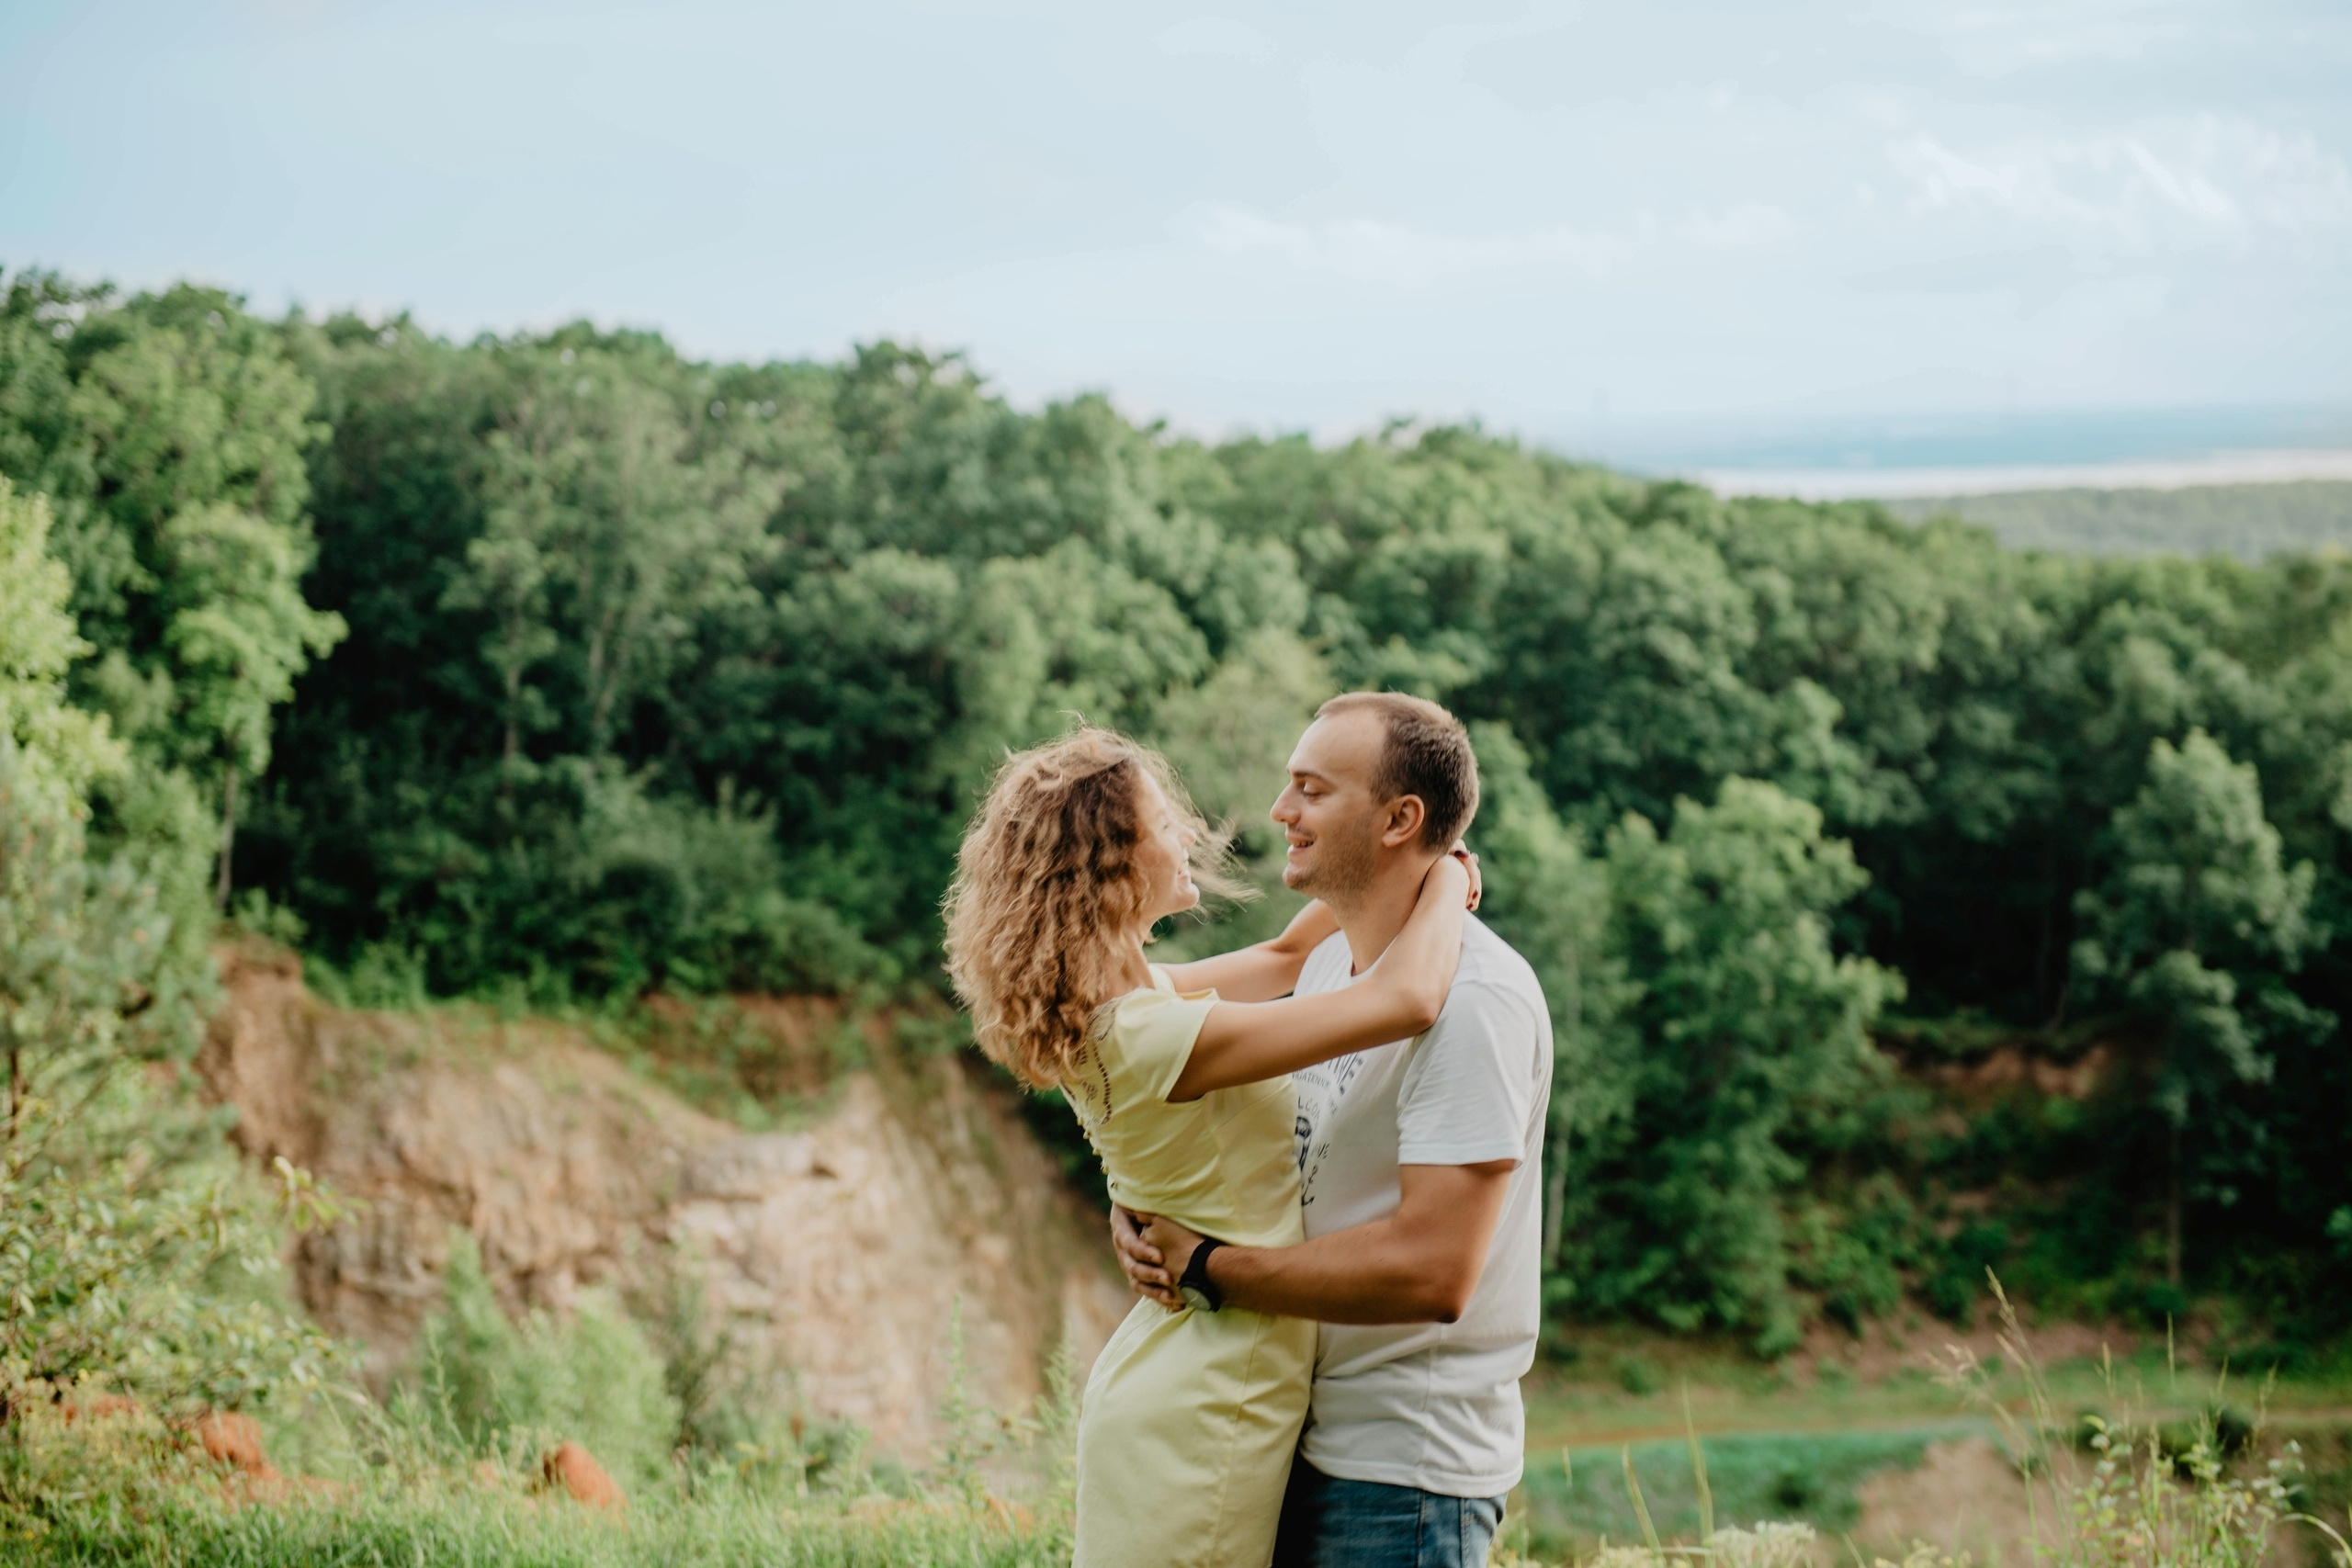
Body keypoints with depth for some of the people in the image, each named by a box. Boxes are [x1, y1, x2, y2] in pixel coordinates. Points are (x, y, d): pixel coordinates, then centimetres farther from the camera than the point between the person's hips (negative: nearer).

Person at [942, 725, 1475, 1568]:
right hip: (1202, 1415, -9)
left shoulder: (1132, 997, 5)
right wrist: (1446, 878, -9)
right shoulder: (1152, 1036, -24)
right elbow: (1406, 1000, -27)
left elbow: (1286, 956, 21)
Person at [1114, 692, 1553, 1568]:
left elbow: (1432, 1272, -26)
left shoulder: (1472, 996, -19)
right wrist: (1140, 1209, -4)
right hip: (1305, 1441, 8)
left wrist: (1203, 1267, -19)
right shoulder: (1327, 968, 10)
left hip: (1404, 1470, -8)